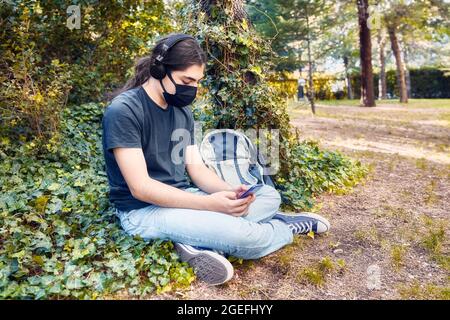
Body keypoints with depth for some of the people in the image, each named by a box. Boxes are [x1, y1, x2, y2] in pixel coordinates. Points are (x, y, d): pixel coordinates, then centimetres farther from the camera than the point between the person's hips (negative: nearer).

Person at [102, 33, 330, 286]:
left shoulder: (183, 112, 8)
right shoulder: (123, 110, -16)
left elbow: (196, 168, 6)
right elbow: (140, 187, -21)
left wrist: (230, 191, -15)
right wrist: (210, 204, -26)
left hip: (183, 199, 8)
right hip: (143, 210, -8)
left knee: (269, 196, 0)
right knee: (238, 232, -30)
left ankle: (201, 243, -22)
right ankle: (288, 226, 5)